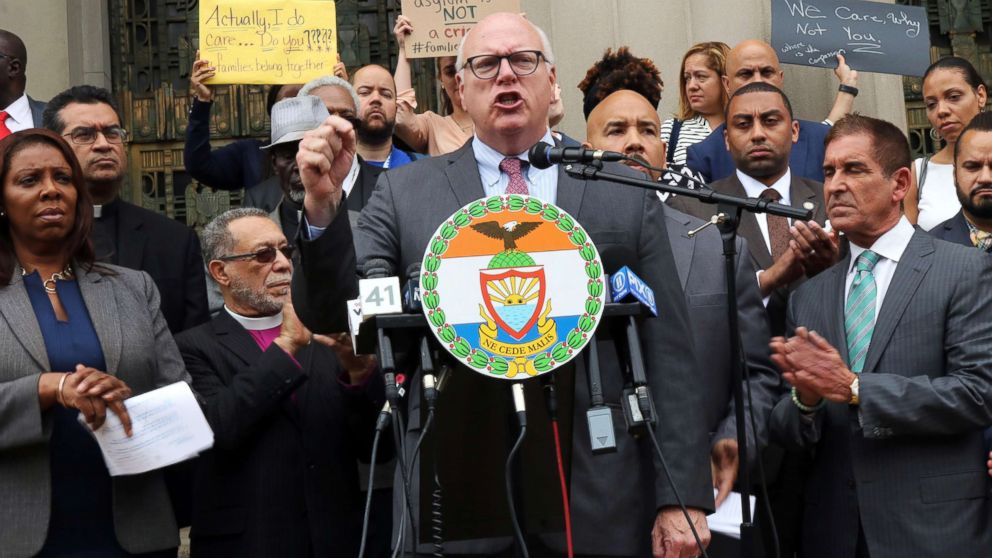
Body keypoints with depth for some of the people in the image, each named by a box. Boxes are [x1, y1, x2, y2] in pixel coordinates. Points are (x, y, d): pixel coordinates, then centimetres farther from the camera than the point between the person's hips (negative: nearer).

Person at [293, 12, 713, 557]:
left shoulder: (627, 194, 4)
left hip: (601, 508, 1)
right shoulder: (404, 193, 4)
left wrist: (683, 496, -2)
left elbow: (669, 355, 2)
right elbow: (331, 314, -3)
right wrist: (323, 205, -19)